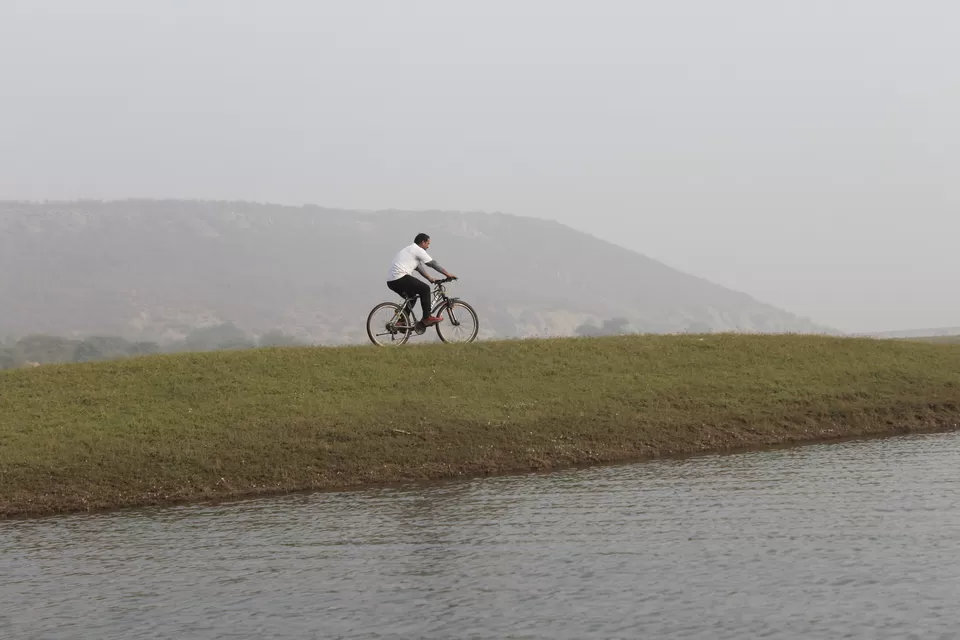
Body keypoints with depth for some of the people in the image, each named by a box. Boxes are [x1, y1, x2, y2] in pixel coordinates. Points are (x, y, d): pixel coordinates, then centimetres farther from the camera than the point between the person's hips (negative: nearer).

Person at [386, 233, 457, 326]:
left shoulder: (410, 250, 27)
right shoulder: (418, 250, -3)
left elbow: (419, 267, 32)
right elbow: (433, 264, -1)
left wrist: (430, 278, 31)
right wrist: (448, 274, 5)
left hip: (391, 281, 10)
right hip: (400, 279, -10)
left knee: (411, 296, 25)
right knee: (425, 289, -4)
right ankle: (427, 318, -3)